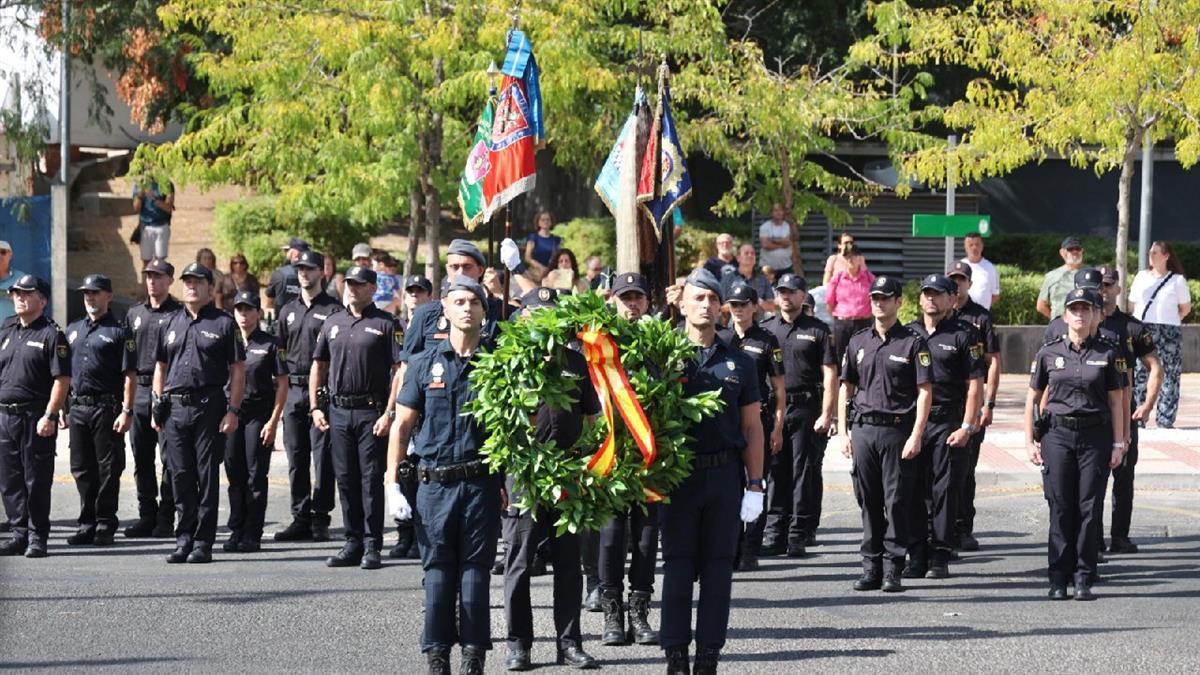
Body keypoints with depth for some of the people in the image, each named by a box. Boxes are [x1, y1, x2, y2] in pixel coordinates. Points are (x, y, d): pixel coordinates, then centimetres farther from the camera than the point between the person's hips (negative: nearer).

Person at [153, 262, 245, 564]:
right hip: (175, 408, 4)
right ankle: (183, 540, 12)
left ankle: (203, 542, 3)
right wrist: (158, 406, 10)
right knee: (181, 477, 5)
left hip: (209, 408, -4)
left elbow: (238, 370, -2)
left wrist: (233, 410, -9)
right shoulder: (171, 324, 14)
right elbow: (160, 367, 19)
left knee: (207, 477, -1)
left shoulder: (224, 323, 1)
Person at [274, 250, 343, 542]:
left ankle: (320, 519, 1)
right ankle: (300, 518, 13)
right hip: (292, 389, 6)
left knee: (322, 458, -4)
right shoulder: (288, 311, 17)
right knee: (296, 458, 7)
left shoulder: (333, 309, 0)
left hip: (322, 389, -6)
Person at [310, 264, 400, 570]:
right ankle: (353, 542, 14)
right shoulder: (333, 323, 14)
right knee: (345, 479, 7)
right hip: (338, 411, 5)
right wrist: (314, 407, 9)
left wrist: (388, 413, -14)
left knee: (371, 479, -4)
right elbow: (318, 365, 18)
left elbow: (399, 371, -7)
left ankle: (372, 546, 0)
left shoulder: (385, 324, -2)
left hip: (371, 411, -5)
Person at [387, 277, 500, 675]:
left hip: (481, 484, -1)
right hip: (434, 484, 1)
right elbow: (403, 425, 8)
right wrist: (392, 484, 1)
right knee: (437, 574, 3)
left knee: (475, 571, 1)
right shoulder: (425, 364, 6)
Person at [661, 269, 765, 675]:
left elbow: (752, 427, 9)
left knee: (718, 568, 4)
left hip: (725, 474, 2)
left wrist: (755, 485, 2)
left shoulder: (738, 363, 9)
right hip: (679, 475, -2)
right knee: (678, 566, 1)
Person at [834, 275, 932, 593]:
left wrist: (916, 435, -12)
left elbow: (924, 392, -4)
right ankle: (871, 567, 12)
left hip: (897, 429, -4)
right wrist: (842, 432, 8)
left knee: (896, 501, -3)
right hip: (863, 429, 4)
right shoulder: (858, 342, 13)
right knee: (868, 501, 6)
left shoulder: (913, 343, 0)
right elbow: (846, 388, 16)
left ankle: (893, 570, 0)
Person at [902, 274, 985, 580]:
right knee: (912, 492, 3)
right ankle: (916, 557, 9)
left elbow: (975, 385, -3)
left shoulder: (964, 335, 1)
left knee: (944, 491, -2)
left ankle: (940, 559, 3)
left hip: (947, 425, -4)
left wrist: (967, 427, -10)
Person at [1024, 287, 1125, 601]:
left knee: (1089, 507, 0)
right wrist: (1029, 441, 2)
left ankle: (1083, 579, 7)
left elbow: (1115, 400, 6)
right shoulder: (1049, 353, 4)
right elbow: (1032, 398, 8)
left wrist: (1118, 443, 2)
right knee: (1060, 507, 0)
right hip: (1057, 435, 0)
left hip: (1095, 436, 0)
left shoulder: (1106, 354, 4)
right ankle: (1059, 579, 6)